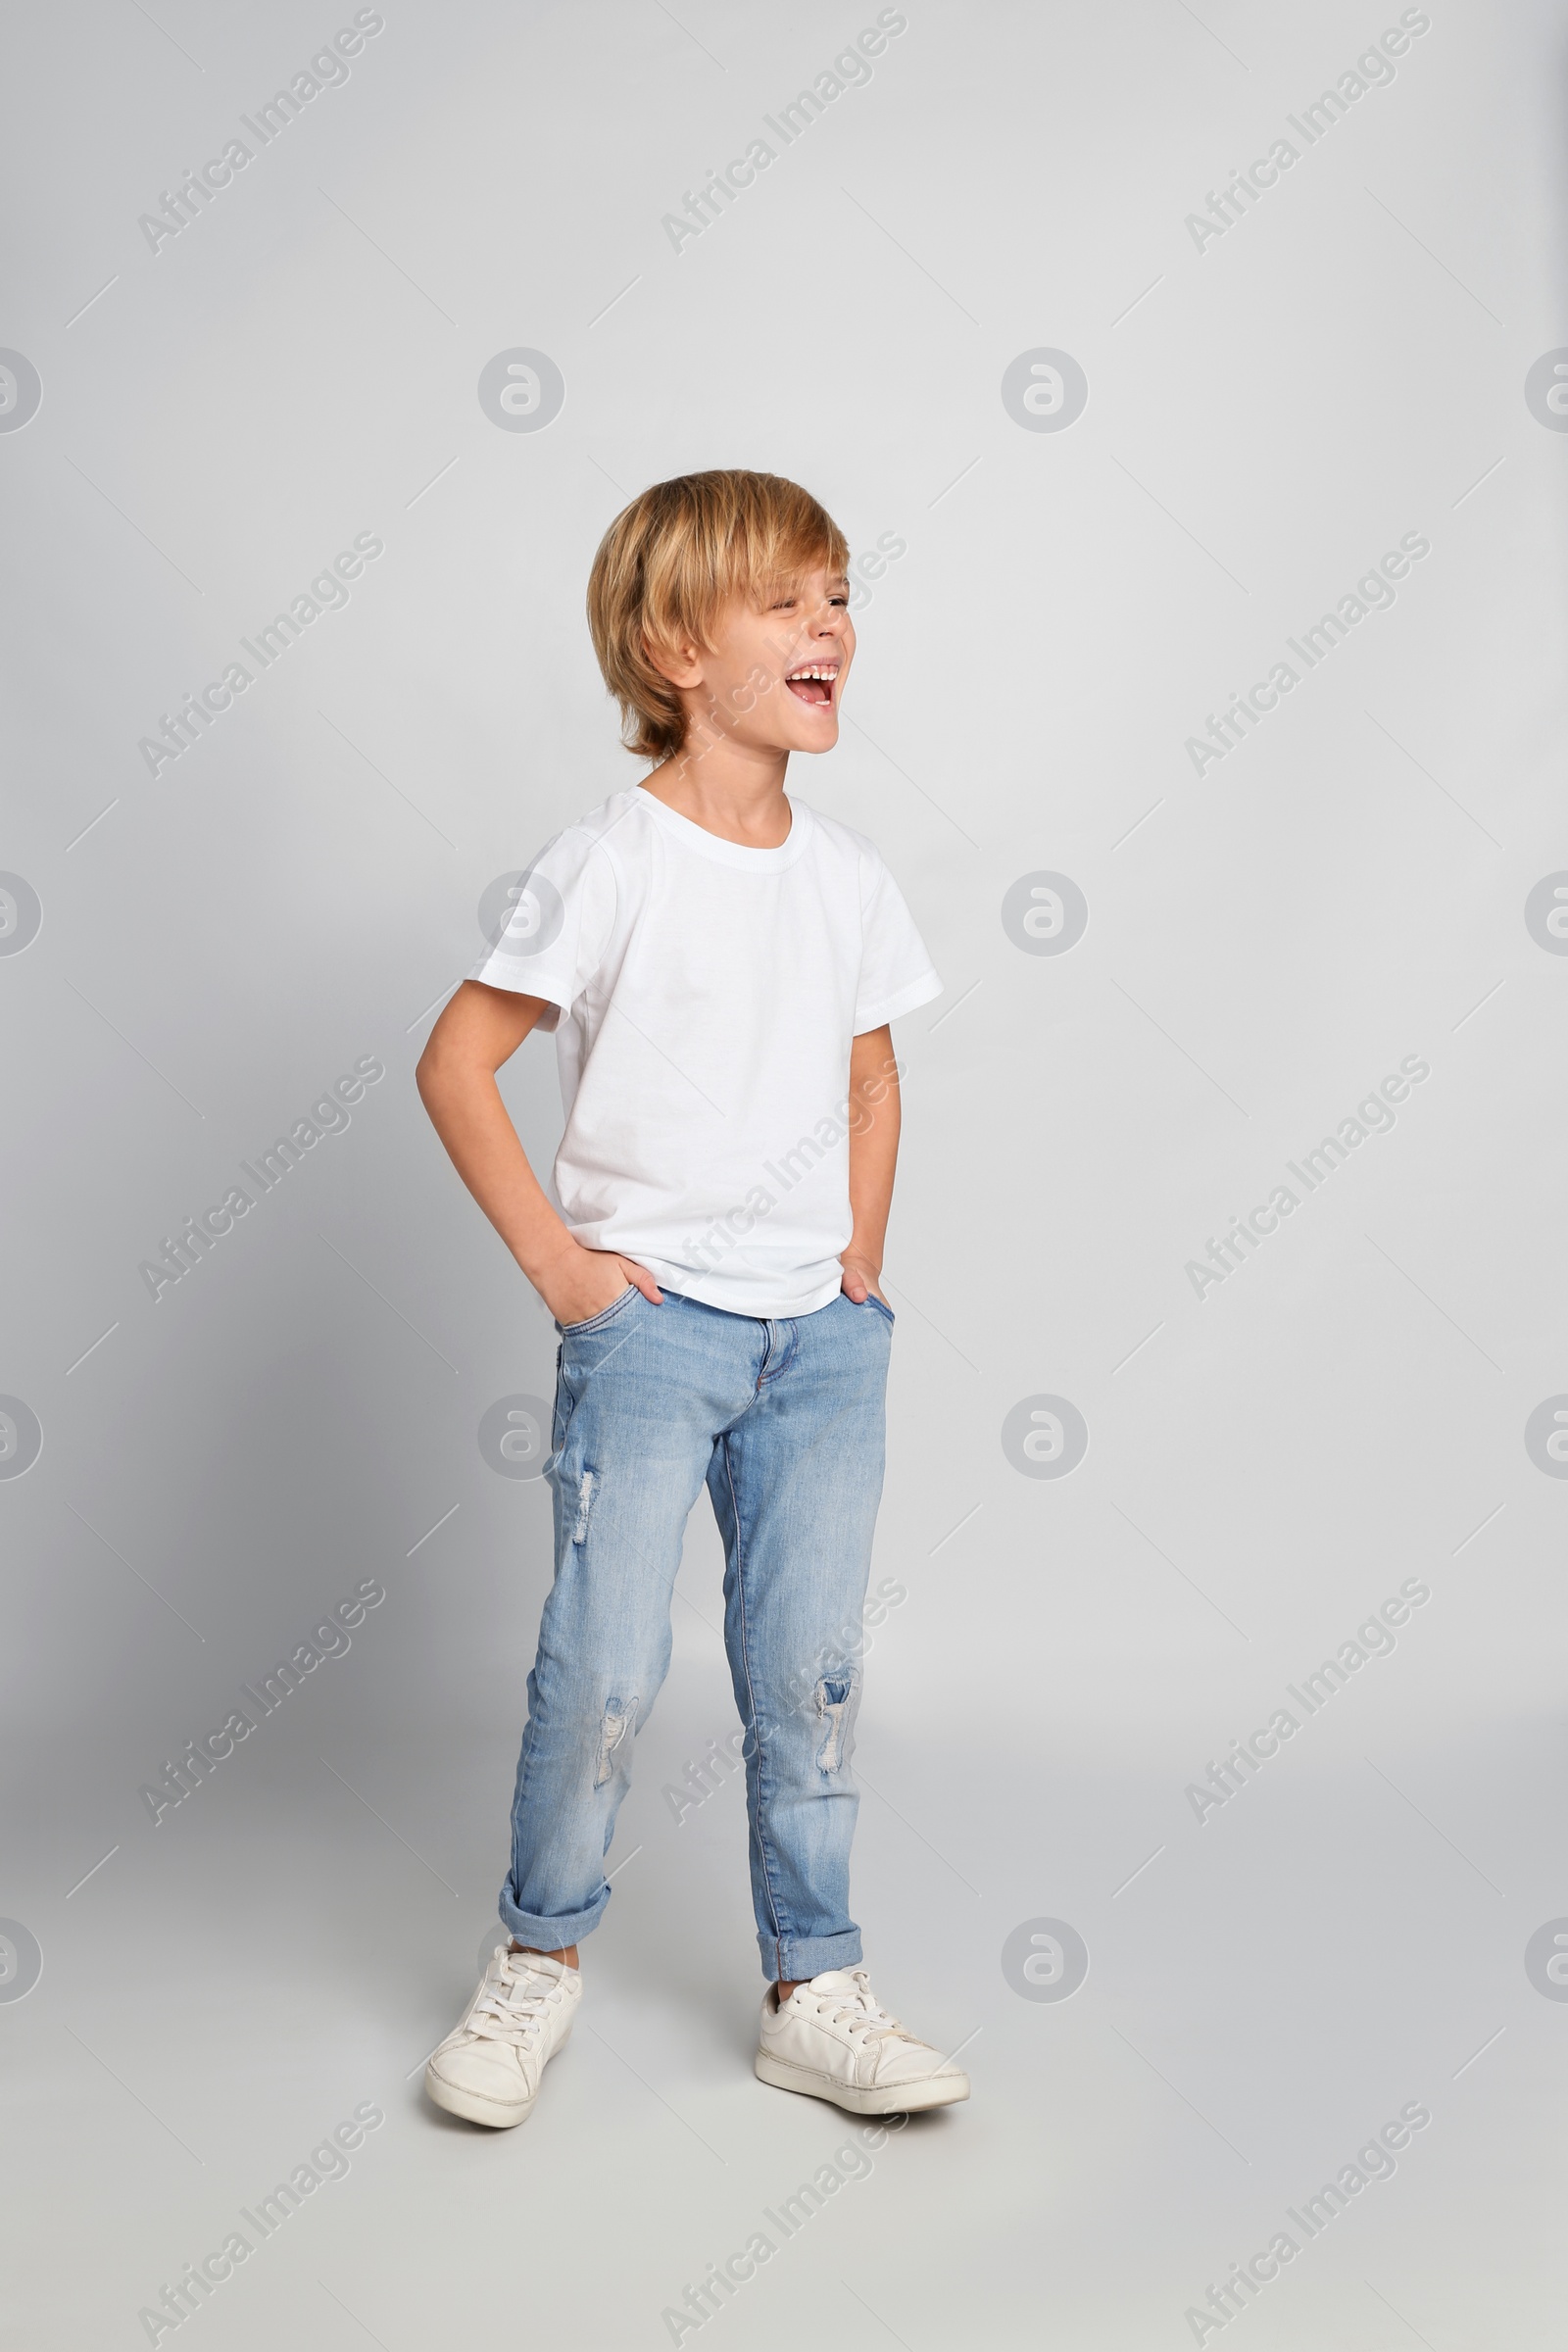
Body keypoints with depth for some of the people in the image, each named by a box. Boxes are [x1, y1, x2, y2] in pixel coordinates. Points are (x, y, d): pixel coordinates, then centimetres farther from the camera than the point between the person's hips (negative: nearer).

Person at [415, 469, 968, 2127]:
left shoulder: (846, 877, 7)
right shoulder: (610, 865, -9)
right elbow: (454, 1066, -6)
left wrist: (863, 1253, 10)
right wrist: (557, 1263, -8)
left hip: (822, 1333, 5)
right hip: (649, 1319, -4)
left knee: (809, 1669, 7)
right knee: (605, 1664, -4)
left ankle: (814, 1994, 21)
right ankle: (541, 1953, 21)